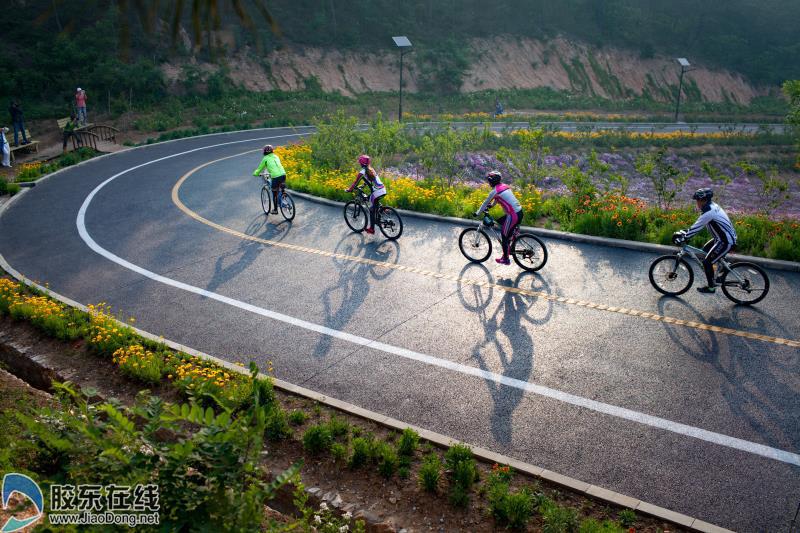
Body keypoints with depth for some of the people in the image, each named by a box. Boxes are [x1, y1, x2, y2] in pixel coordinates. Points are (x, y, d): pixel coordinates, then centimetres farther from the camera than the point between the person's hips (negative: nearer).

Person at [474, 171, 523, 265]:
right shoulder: (504, 186, 14)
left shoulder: (494, 191, -10)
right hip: (519, 212, 8)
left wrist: (477, 213, 13)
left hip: (513, 215, -8)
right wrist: (491, 205, 45)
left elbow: (485, 203, 0)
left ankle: (506, 259, 18)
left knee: (505, 236, 7)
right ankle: (508, 248, 29)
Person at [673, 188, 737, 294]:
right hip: (722, 237, 10)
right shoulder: (712, 206, 7)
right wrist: (684, 232, 11)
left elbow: (696, 228, -22)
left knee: (707, 262, -4)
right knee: (705, 250, 23)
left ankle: (711, 287, 11)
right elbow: (698, 225, 14)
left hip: (726, 242, -10)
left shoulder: (709, 213, -24)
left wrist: (681, 238, -15)